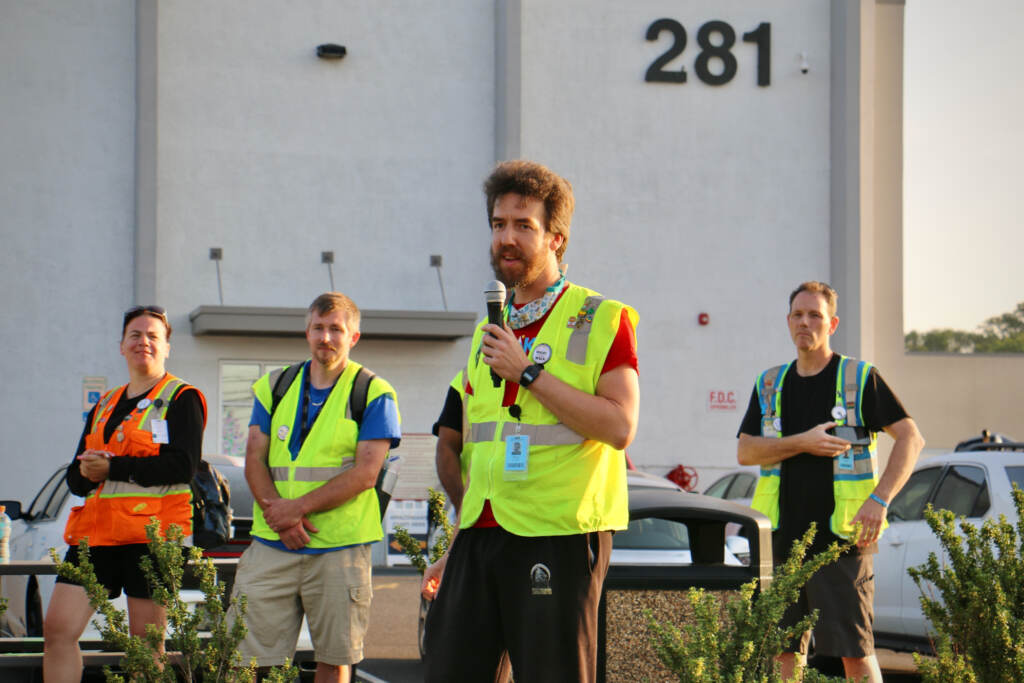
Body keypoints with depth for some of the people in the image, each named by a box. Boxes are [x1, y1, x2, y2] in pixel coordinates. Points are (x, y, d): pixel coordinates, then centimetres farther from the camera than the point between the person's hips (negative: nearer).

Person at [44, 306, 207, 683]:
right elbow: (75, 476, 19)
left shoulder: (181, 397, 3)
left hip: (152, 534, -6)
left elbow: (183, 464, -13)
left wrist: (113, 468, -16)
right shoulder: (104, 405, 22)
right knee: (57, 628, -4)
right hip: (97, 531, 6)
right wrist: (86, 473, -6)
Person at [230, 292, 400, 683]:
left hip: (339, 548, -3)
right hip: (272, 545, 3)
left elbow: (365, 474, -8)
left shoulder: (374, 394, 1)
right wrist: (276, 512, -10)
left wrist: (298, 507, -14)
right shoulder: (274, 387, 14)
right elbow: (254, 460, 8)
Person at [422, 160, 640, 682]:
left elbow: (620, 427, -14)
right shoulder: (489, 330, 19)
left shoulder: (601, 319, -1)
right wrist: (455, 549, 19)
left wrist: (528, 372, -13)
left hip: (558, 535, -6)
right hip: (481, 535, 6)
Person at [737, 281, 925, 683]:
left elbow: (911, 438, -4)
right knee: (784, 650, 7)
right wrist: (803, 443, -13)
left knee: (855, 650, -7)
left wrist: (879, 499, -16)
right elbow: (745, 452, 3)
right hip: (783, 538, 4)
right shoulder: (770, 385, 13)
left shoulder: (860, 379, 0)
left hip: (841, 539, -4)